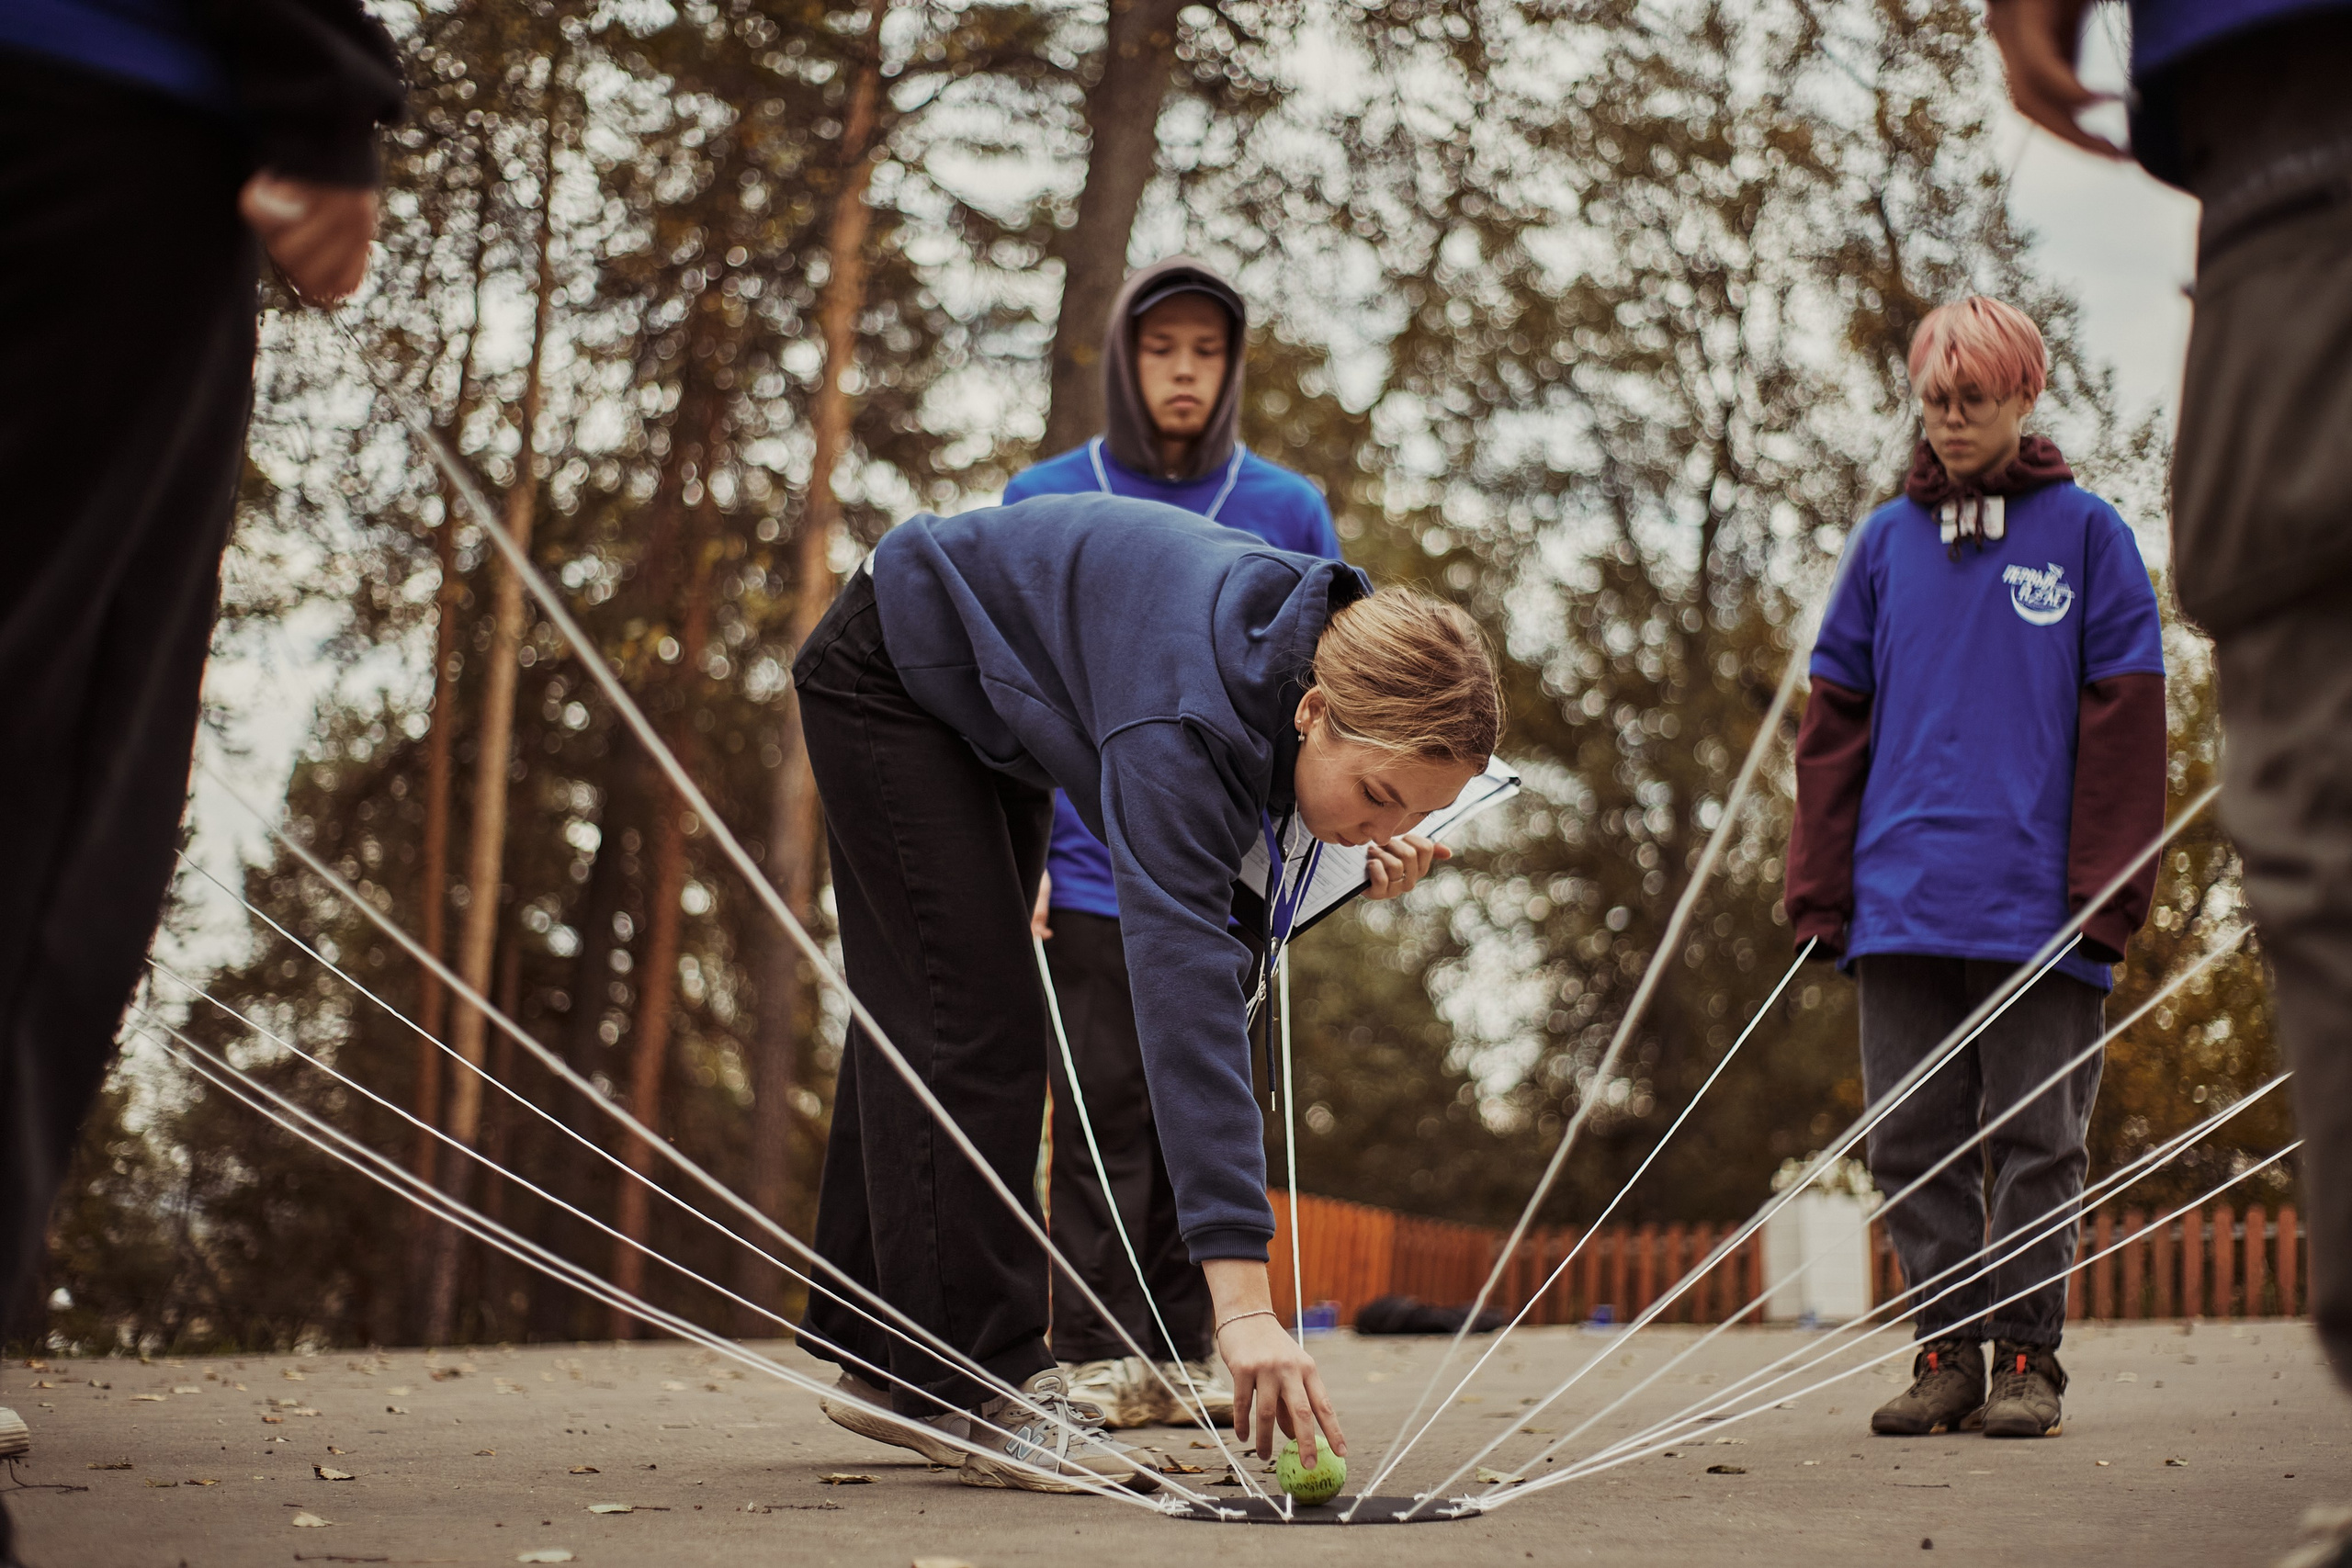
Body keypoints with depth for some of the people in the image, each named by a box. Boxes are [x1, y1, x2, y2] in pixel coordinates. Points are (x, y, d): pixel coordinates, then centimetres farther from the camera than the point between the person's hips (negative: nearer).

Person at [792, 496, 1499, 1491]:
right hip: (892, 673, -8)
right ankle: (973, 1386, -11)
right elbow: (1184, 992, -49)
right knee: (971, 1023, -15)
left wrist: (1378, 849, -20)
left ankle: (880, 1355, 20)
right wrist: (1242, 1302, -55)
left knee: (916, 1019, 12)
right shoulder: (1181, 724, -42)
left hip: (992, 713, 9)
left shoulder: (1335, 636, -20)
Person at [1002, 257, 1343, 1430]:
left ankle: (1187, 1353, 13)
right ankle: (1097, 1356, 3)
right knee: (1102, 1112, -3)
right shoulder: (1044, 503, 5)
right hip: (1090, 877, -2)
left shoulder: (1288, 511, 8)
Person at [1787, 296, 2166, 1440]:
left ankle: (2028, 1356, 11)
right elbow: (1833, 723, 12)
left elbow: (2123, 723, 1)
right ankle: (1948, 1351, 13)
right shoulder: (1886, 541, 11)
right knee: (1911, 1140, 4)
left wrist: (2106, 890, -7)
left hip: (2037, 905, -3)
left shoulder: (2086, 533, 4)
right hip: (1900, 905, 3)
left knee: (2036, 1141, 2)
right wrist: (1818, 886, 4)